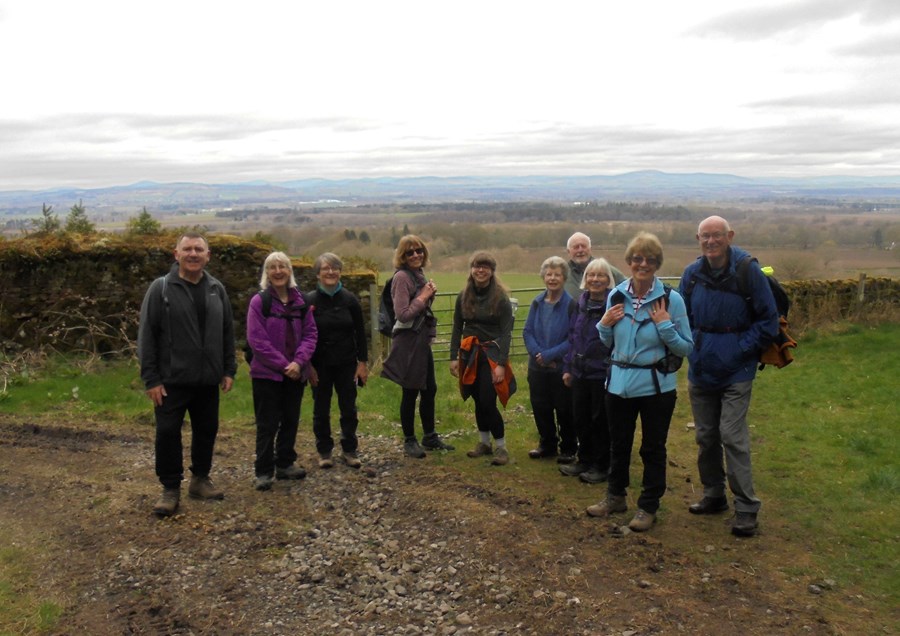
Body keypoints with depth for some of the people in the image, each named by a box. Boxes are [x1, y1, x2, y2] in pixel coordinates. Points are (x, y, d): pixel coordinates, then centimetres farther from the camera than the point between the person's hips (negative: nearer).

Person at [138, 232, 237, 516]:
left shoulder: (217, 289, 7)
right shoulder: (161, 288, -5)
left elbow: (228, 332, 12)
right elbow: (146, 335, -7)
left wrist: (229, 370, 7)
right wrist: (151, 378, -11)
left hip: (208, 380, 4)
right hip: (172, 380, -4)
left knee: (207, 430, 12)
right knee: (168, 432, 0)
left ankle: (200, 479, 29)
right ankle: (171, 488, 14)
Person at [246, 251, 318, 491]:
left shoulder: (300, 301, 5)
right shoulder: (259, 301, -8)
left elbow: (310, 333, 3)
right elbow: (257, 340, -13)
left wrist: (299, 361, -13)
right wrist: (282, 365, -16)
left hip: (295, 373, 5)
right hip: (267, 373, -4)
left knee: (290, 420, 13)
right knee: (267, 424, 1)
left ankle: (285, 464, 27)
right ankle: (264, 471, 9)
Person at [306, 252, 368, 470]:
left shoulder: (349, 299, -1)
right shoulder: (310, 301, -5)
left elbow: (360, 333, 2)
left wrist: (363, 362, -1)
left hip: (347, 364, 1)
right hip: (320, 365, -1)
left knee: (349, 409, 6)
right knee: (321, 410, 9)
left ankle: (349, 450, 20)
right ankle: (324, 451, 21)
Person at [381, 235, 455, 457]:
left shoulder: (419, 275, 11)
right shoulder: (402, 277, -15)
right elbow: (403, 314, -21)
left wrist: (430, 295, 3)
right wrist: (423, 296, -15)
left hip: (422, 340, 9)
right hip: (408, 341, -9)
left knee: (429, 389, 15)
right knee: (410, 392, 2)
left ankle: (430, 437, 28)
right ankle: (409, 441, 15)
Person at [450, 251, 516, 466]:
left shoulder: (501, 298, -8)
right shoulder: (463, 296, 4)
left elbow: (506, 333, -11)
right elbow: (457, 328, 9)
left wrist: (501, 363, -17)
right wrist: (454, 357, 2)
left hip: (491, 354, -4)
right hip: (470, 355, 4)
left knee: (488, 402, -9)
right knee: (478, 401, 12)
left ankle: (501, 447, 5)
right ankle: (484, 442, 27)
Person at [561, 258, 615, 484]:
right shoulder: (580, 304, 7)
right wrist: (568, 367, 11)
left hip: (602, 373, -6)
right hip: (580, 371, 6)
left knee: (600, 420, 6)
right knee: (580, 418, 14)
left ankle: (601, 466, 20)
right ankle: (584, 460, 30)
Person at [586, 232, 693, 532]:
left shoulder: (671, 299, -11)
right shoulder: (616, 296, 0)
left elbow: (686, 348, -8)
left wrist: (665, 325, -21)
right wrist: (604, 324, -7)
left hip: (656, 386, -4)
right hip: (619, 383, 4)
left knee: (653, 448, 10)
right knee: (619, 444, 18)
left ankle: (648, 507, 27)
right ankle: (615, 496, 38)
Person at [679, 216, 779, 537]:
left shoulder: (748, 272, -11)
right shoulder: (692, 274, 1)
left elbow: (768, 320, -5)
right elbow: (682, 316, 15)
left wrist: (741, 348, -11)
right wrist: (692, 343, 2)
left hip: (736, 372, -5)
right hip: (700, 370, 5)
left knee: (733, 437, -8)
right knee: (705, 436, 13)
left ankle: (746, 507, 2)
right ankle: (713, 495, 29)